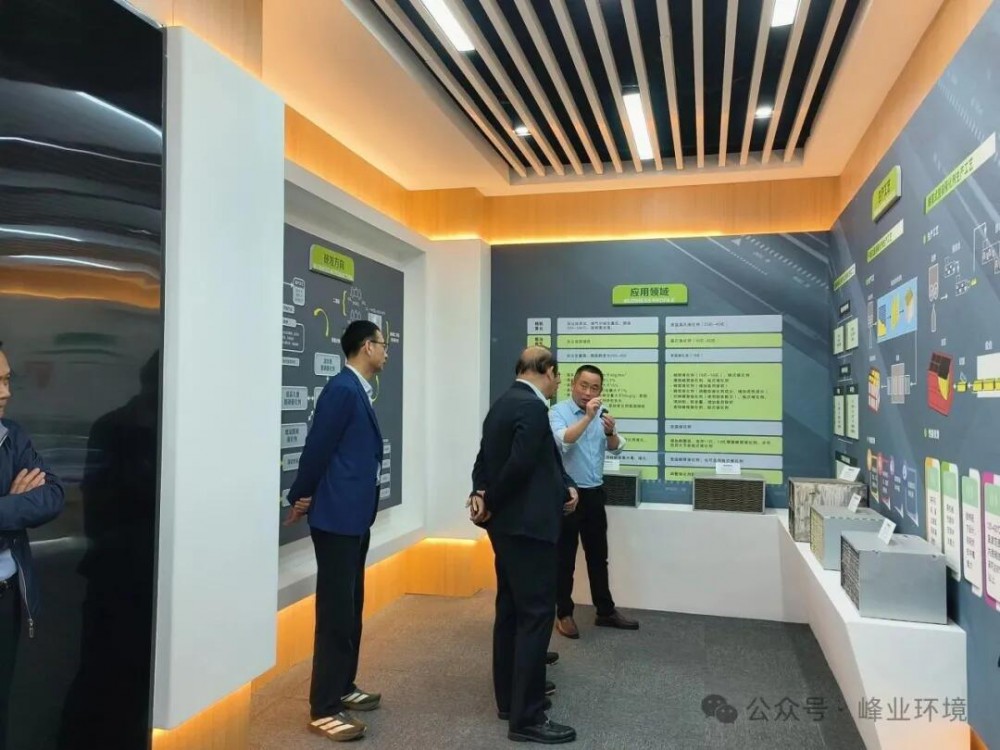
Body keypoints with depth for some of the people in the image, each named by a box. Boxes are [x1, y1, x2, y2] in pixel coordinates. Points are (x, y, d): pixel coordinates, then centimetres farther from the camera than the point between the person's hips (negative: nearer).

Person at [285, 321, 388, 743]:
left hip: (355, 515, 9)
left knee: (351, 608, 16)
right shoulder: (342, 388, -16)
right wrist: (302, 497, -3)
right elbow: (318, 447, -15)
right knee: (335, 612, -3)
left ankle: (342, 688, 29)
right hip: (337, 517, -9)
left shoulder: (358, 391, 12)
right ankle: (323, 708, 8)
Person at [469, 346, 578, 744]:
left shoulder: (503, 403, 11)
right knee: (536, 614, -3)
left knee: (511, 610, 16)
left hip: (507, 523, 10)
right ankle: (526, 717, 4)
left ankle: (510, 698, 27)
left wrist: (481, 495, -3)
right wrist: (491, 505, -11)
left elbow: (486, 457, 10)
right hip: (526, 524, -10)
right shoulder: (532, 408, -19)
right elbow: (518, 466, -24)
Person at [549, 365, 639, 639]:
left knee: (598, 556, 15)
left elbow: (616, 449, 2)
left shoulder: (601, 412, 7)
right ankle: (564, 614, 16)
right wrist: (587, 417, -37)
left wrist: (610, 432, -18)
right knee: (565, 558, 4)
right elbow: (563, 441, -28)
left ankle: (605, 611, 26)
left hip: (595, 494, 6)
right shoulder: (559, 411, -10)